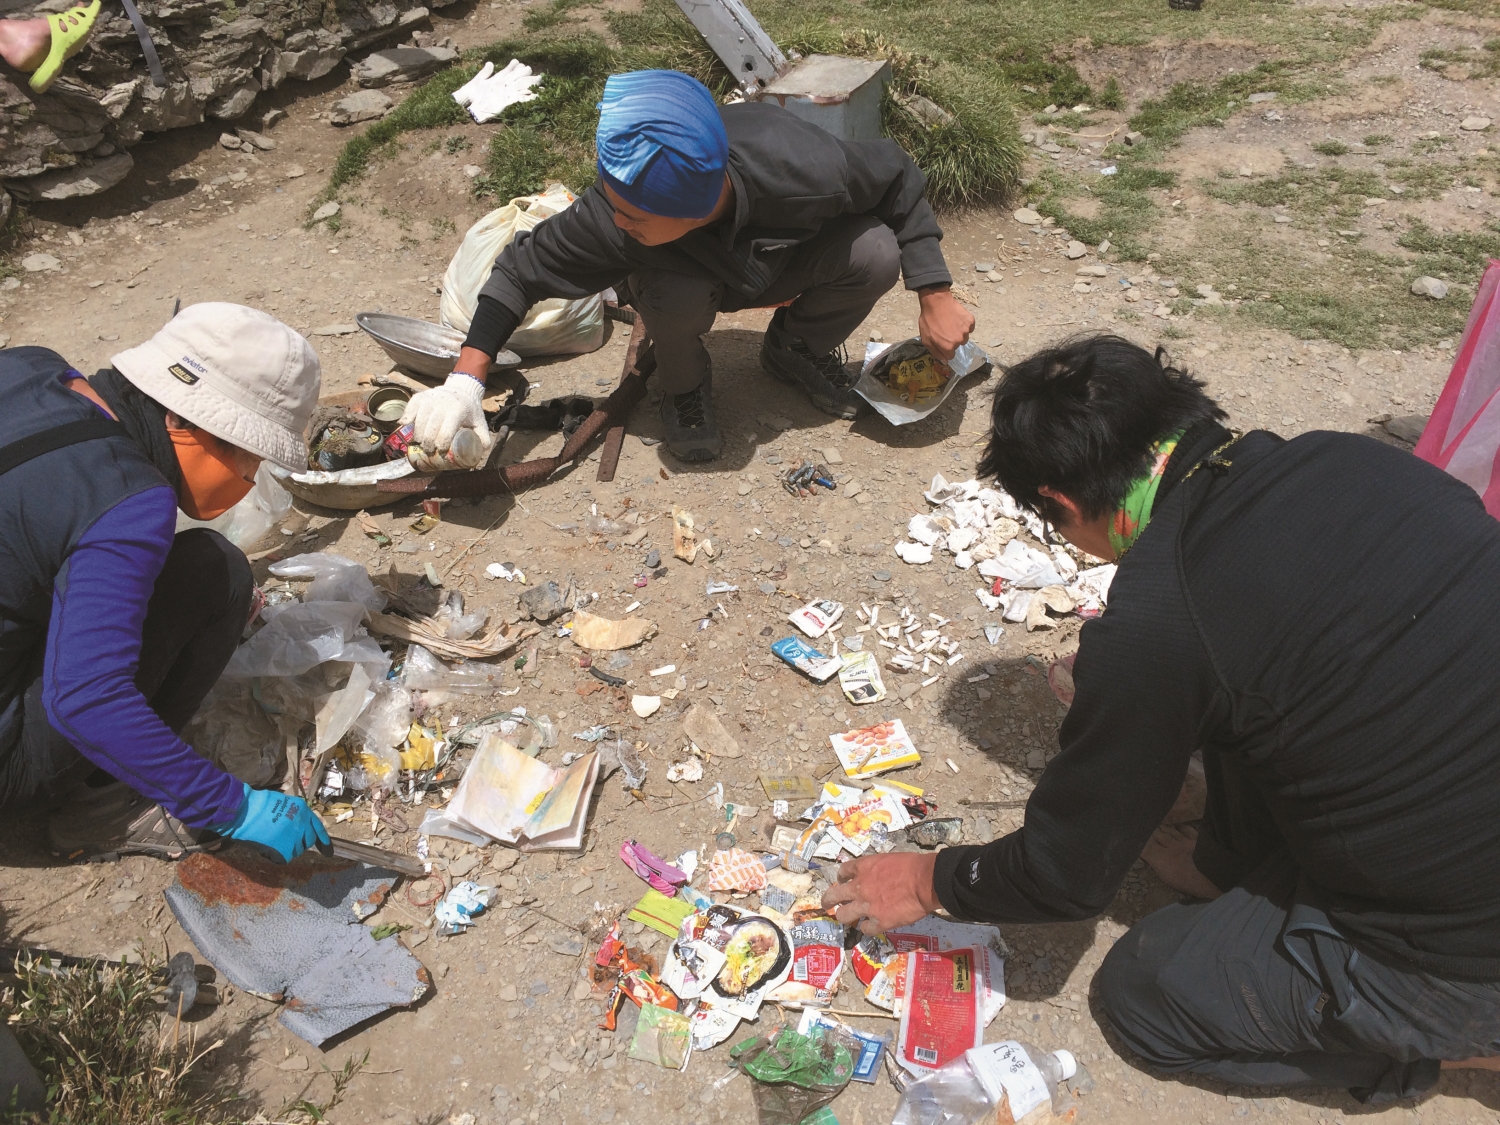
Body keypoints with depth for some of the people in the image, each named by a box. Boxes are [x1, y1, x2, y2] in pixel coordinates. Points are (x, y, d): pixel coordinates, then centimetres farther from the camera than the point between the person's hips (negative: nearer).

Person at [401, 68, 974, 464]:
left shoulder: (806, 170, -40)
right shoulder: (613, 216, -37)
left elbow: (897, 178, -21)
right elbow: (523, 268, -23)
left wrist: (935, 298, -20)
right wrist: (464, 381, -30)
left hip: (785, 256, 2)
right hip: (692, 270, -1)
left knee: (875, 254, -28)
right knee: (672, 295, -37)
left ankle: (796, 349, 4)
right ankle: (685, 385, -1)